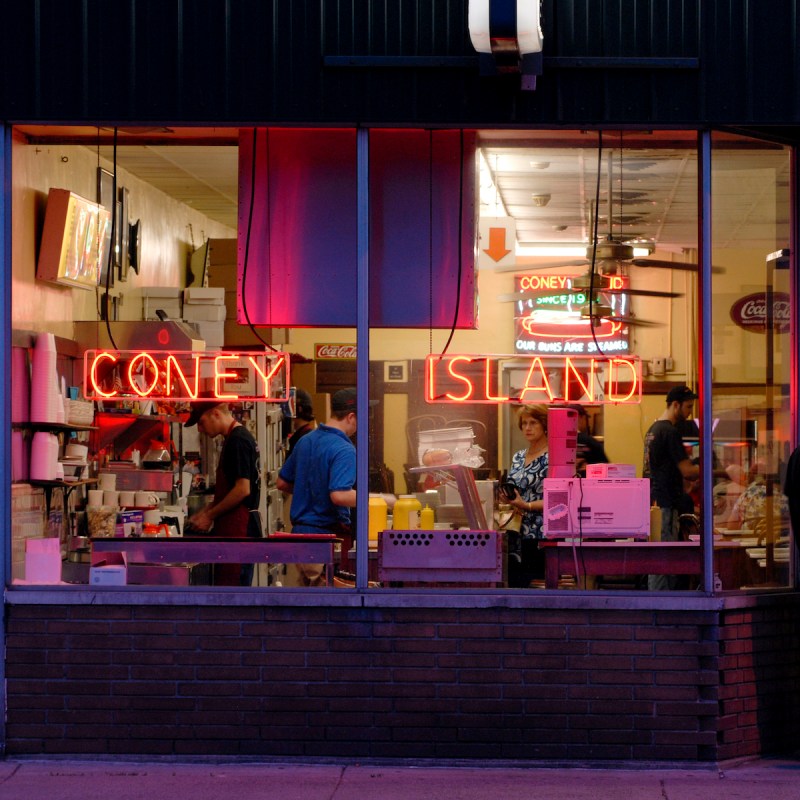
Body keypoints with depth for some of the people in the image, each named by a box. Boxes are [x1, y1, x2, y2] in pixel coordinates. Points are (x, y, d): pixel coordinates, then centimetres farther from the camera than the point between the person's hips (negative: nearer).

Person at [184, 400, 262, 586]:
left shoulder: (237, 441, -15)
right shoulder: (239, 438, 17)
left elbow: (243, 489, -20)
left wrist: (210, 515, -12)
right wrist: (204, 513, 13)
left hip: (238, 529, -10)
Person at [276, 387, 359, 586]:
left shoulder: (305, 441, 11)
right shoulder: (344, 450, -15)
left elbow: (282, 483, 20)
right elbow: (339, 495, -27)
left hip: (298, 532, 8)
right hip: (328, 534, -8)